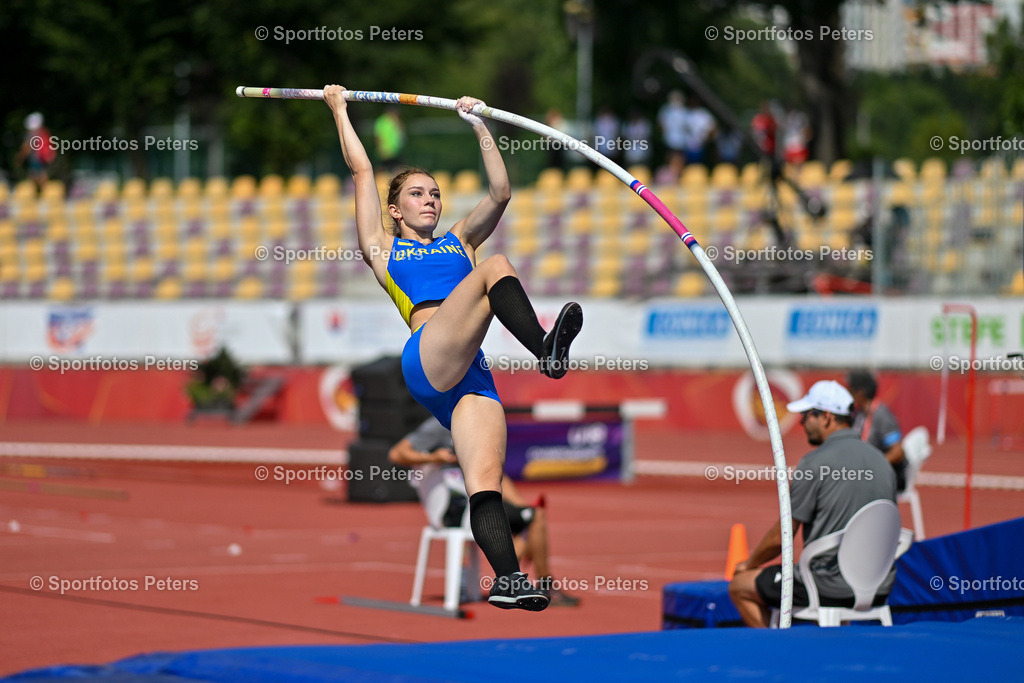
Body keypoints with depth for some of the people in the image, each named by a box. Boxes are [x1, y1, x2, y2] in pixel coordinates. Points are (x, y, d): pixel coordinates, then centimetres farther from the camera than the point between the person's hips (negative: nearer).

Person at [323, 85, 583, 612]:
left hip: (471, 375, 4)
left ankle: (508, 578, -32)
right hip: (426, 356, -4)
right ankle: (546, 350, -49)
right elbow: (362, 171, 27)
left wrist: (479, 127, 28)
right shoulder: (383, 248, 26)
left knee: (484, 482, -15)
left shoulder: (459, 241, 36)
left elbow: (500, 192, 28)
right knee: (495, 268, -24)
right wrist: (339, 110, 34)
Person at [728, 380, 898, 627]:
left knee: (740, 586, 9)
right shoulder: (881, 461, 8)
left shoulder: (814, 463, -13)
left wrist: (749, 564, 12)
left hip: (833, 589, -7)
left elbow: (780, 537, -8)